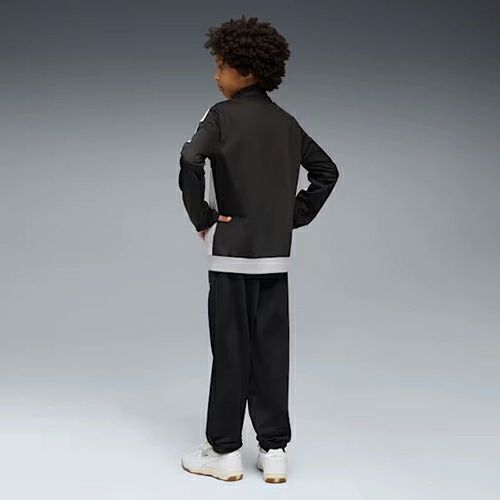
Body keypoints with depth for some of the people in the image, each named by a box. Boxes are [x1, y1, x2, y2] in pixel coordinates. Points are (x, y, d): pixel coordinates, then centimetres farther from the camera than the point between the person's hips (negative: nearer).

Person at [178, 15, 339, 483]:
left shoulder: (222, 115, -8)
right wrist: (297, 215, 14)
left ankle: (224, 451, 11)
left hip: (232, 250, -5)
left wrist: (200, 216, -11)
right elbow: (326, 170, 18)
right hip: (276, 253, 5)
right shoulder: (287, 122, 10)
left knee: (231, 350, 2)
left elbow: (190, 162, -24)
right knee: (271, 349, 8)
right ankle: (274, 450, 13)